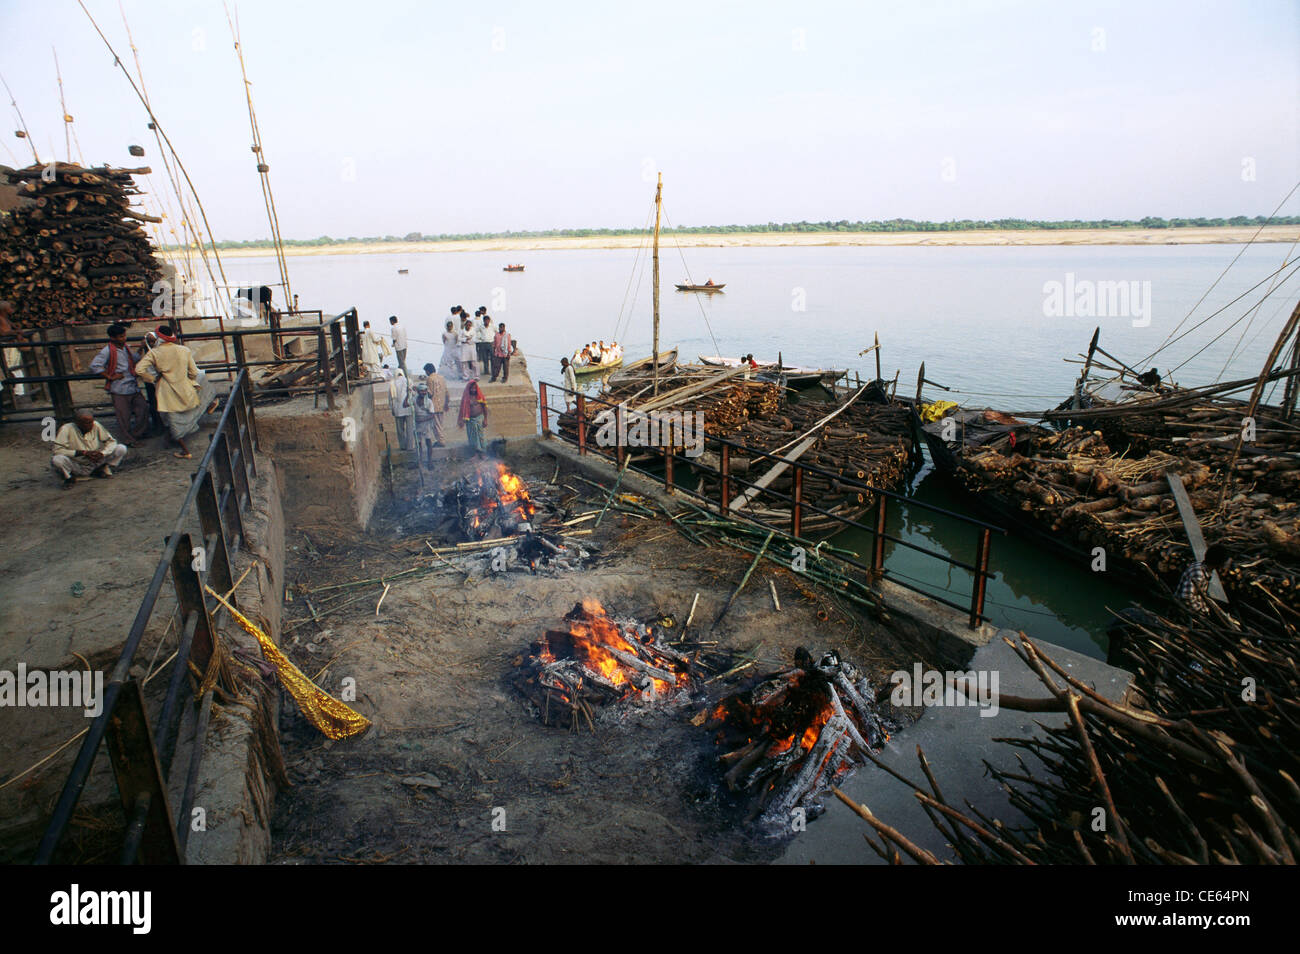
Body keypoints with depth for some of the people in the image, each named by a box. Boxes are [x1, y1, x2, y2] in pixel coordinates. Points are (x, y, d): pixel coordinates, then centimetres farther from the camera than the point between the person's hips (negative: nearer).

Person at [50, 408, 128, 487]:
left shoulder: (96, 426, -10)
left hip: (95, 463, 2)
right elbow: (58, 450, -22)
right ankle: (69, 478, -2)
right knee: (56, 460, -34)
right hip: (76, 467, -2)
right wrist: (84, 453, -30)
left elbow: (111, 442, -3)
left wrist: (102, 453, -25)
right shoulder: (66, 429, -17)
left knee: (121, 448, -15)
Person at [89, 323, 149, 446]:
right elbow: (94, 365, -18)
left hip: (133, 386, 7)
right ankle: (128, 440, 13)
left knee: (143, 409, 10)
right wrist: (110, 377, -16)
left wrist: (141, 348, 13)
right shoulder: (108, 351, -13)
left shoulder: (126, 347, 10)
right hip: (119, 390, -7)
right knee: (124, 416, 1)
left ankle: (137, 434, 28)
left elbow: (134, 358, 29)